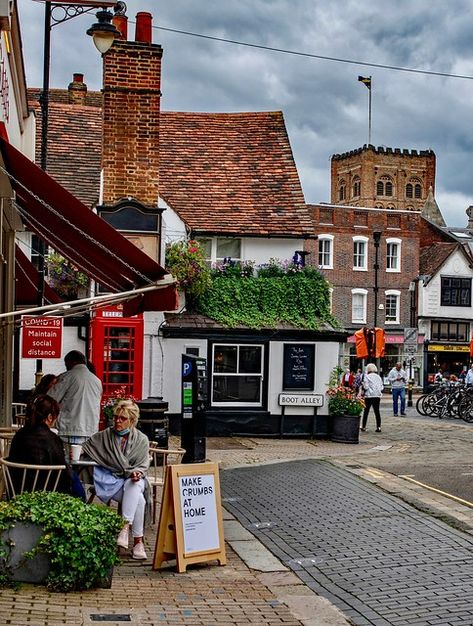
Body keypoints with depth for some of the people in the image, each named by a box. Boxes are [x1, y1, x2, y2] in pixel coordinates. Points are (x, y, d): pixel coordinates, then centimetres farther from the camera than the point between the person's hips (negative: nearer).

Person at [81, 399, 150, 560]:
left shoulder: (141, 440, 8)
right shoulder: (105, 436, 10)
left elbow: (143, 465, 4)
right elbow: (85, 447, 13)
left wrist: (137, 473, -19)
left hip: (133, 481, 1)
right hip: (111, 481, -1)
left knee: (134, 486, -39)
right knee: (139, 499, -31)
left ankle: (125, 526, -45)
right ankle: (138, 541, -34)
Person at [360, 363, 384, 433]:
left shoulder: (366, 376, -7)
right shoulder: (378, 377, 6)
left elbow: (366, 387, -13)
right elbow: (382, 387, 6)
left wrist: (362, 384, 5)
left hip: (369, 396, -3)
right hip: (377, 396, 3)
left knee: (366, 411, 6)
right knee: (377, 411, 6)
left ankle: (363, 427, 9)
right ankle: (378, 427, 0)